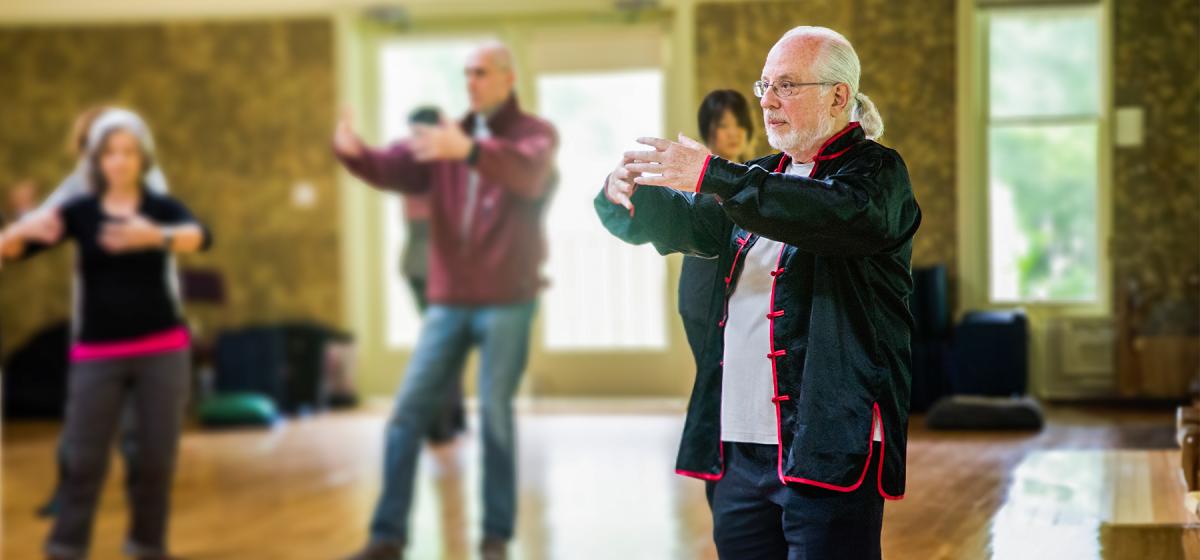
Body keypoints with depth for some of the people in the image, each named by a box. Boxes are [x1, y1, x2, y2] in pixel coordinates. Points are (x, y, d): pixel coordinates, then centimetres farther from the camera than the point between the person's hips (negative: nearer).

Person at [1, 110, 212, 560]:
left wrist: (155, 236, -42)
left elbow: (200, 237, -21)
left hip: (162, 349, 0)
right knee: (84, 457, -3)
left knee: (157, 455, 2)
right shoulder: (79, 212, 2)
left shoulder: (162, 208, 1)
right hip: (99, 354, 0)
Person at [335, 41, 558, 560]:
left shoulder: (535, 133, -2)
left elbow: (529, 173, -27)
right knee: (407, 412, 0)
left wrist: (471, 150, -45)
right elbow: (392, 168, -5)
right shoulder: (445, 139, 11)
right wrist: (353, 150, -27)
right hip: (448, 302, 4)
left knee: (495, 414, -3)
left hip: (506, 302, -4)